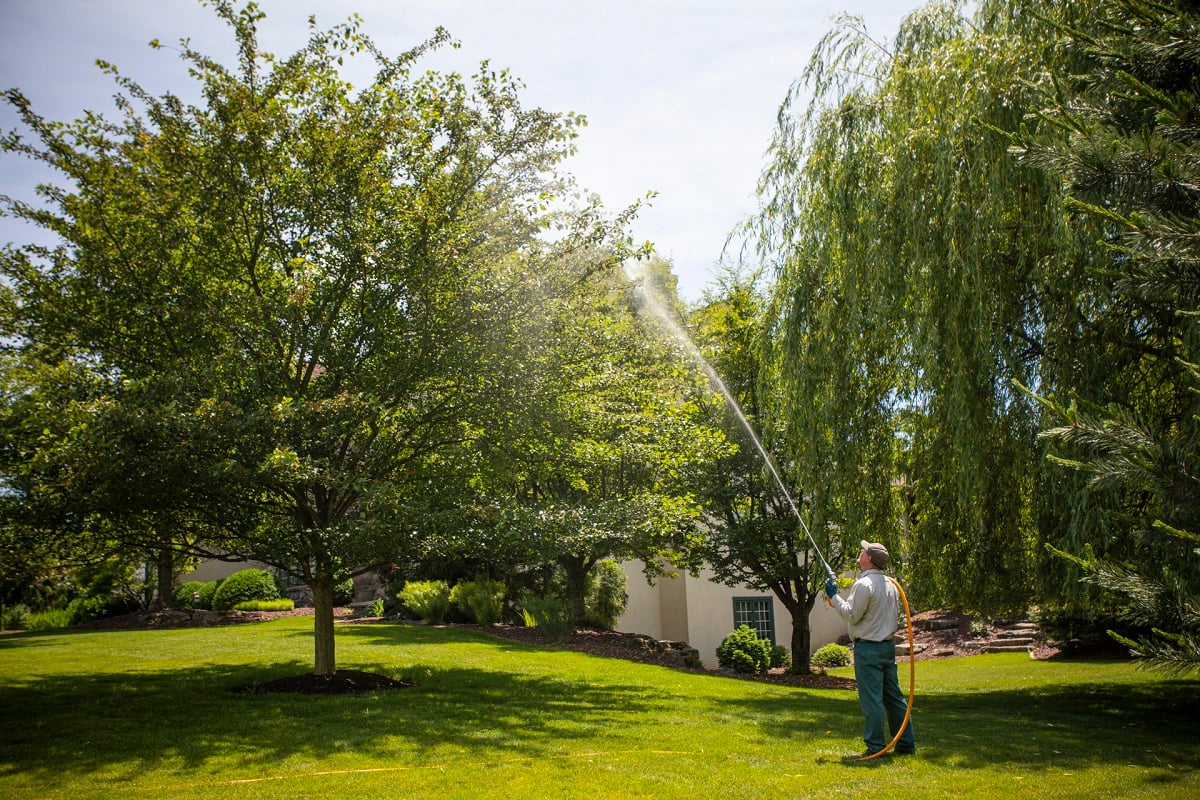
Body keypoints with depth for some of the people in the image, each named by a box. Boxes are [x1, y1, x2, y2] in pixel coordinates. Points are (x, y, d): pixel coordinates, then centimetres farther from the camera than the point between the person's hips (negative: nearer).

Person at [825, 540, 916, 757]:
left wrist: (834, 596, -3)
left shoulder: (863, 585, -16)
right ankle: (906, 744, 19)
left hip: (868, 648, -8)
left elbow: (851, 615, -12)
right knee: (894, 696, 14)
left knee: (871, 699, -4)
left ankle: (875, 747, -1)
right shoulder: (891, 584, 10)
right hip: (888, 645, 8)